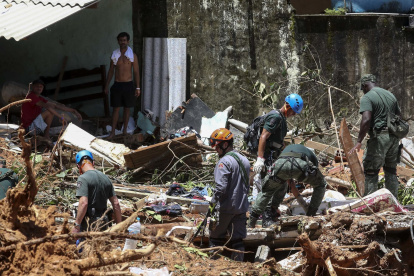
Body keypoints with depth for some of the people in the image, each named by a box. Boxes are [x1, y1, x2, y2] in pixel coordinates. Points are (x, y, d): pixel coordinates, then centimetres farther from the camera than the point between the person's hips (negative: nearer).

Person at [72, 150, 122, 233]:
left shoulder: (83, 179, -10)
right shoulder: (106, 178, 12)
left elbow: (83, 203, -21)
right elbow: (116, 203, 12)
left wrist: (76, 225, -17)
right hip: (103, 222, 7)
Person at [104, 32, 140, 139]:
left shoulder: (133, 56, -1)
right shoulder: (114, 55, 4)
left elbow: (136, 72, 0)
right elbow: (111, 71, 10)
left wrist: (137, 87, -4)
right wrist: (106, 86, 8)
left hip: (128, 85, -1)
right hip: (117, 85, 1)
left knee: (127, 109, 7)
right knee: (116, 109, 0)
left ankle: (125, 130, 17)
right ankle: (113, 132, 4)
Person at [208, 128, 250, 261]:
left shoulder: (224, 162, -16)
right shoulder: (244, 160, 11)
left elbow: (221, 187, -22)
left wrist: (213, 202, -10)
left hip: (225, 208, -7)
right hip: (241, 207, 7)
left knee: (216, 238, 5)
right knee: (238, 239, 9)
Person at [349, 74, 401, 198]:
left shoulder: (367, 98, -7)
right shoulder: (390, 95, 16)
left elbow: (366, 120, -20)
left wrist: (359, 141, -19)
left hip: (379, 137, -7)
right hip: (394, 138, 7)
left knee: (370, 171, -2)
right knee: (391, 171, 15)